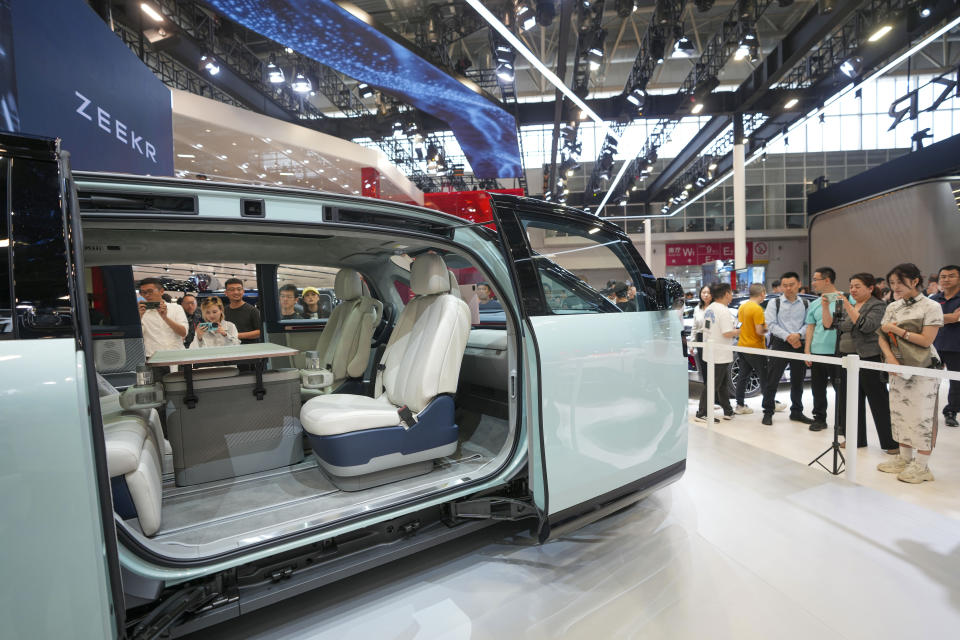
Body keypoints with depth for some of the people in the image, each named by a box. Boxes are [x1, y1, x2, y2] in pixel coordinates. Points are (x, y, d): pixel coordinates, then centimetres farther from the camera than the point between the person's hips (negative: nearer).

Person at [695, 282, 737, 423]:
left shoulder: (709, 309, 9)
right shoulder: (723, 310, -18)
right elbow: (727, 333, -23)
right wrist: (739, 331, -5)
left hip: (710, 352, 9)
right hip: (720, 354, -9)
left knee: (723, 384, 19)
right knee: (713, 384, -2)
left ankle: (728, 411, 28)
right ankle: (701, 413, 2)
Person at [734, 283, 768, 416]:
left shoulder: (742, 307, 7)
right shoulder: (757, 309, -17)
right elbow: (759, 331, -20)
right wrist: (767, 328, 0)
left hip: (742, 345, 8)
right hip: (755, 348, -7)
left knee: (743, 376, 10)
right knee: (764, 377, 6)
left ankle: (740, 405, 13)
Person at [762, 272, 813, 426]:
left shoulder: (805, 304, 9)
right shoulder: (774, 303, 1)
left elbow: (808, 323, 1)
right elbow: (771, 324, -6)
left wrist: (798, 335, -17)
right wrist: (788, 337, -15)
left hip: (799, 345, 3)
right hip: (780, 344, -3)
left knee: (798, 381, 13)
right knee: (772, 380, -2)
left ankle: (796, 412, 27)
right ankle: (767, 412, 7)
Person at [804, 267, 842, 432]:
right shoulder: (814, 304, 12)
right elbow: (811, 328, 11)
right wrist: (807, 350, 5)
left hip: (838, 352, -5)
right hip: (817, 352, 5)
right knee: (818, 388, 10)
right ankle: (819, 418, 22)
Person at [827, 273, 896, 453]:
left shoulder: (878, 306, -5)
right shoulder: (848, 307, 14)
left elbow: (867, 326, -21)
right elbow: (829, 324, 9)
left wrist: (848, 306, -22)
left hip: (869, 360, -6)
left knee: (879, 402, 0)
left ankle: (892, 443, 11)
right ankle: (856, 438, 22)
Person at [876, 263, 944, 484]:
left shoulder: (931, 307, -6)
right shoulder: (892, 307, 10)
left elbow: (926, 340, -13)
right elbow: (883, 337, 7)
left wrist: (896, 329, -12)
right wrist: (890, 357, -8)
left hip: (923, 370, -6)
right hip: (897, 367, 6)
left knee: (922, 416, -2)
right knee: (899, 413, 11)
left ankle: (922, 466, 8)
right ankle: (905, 459, 23)